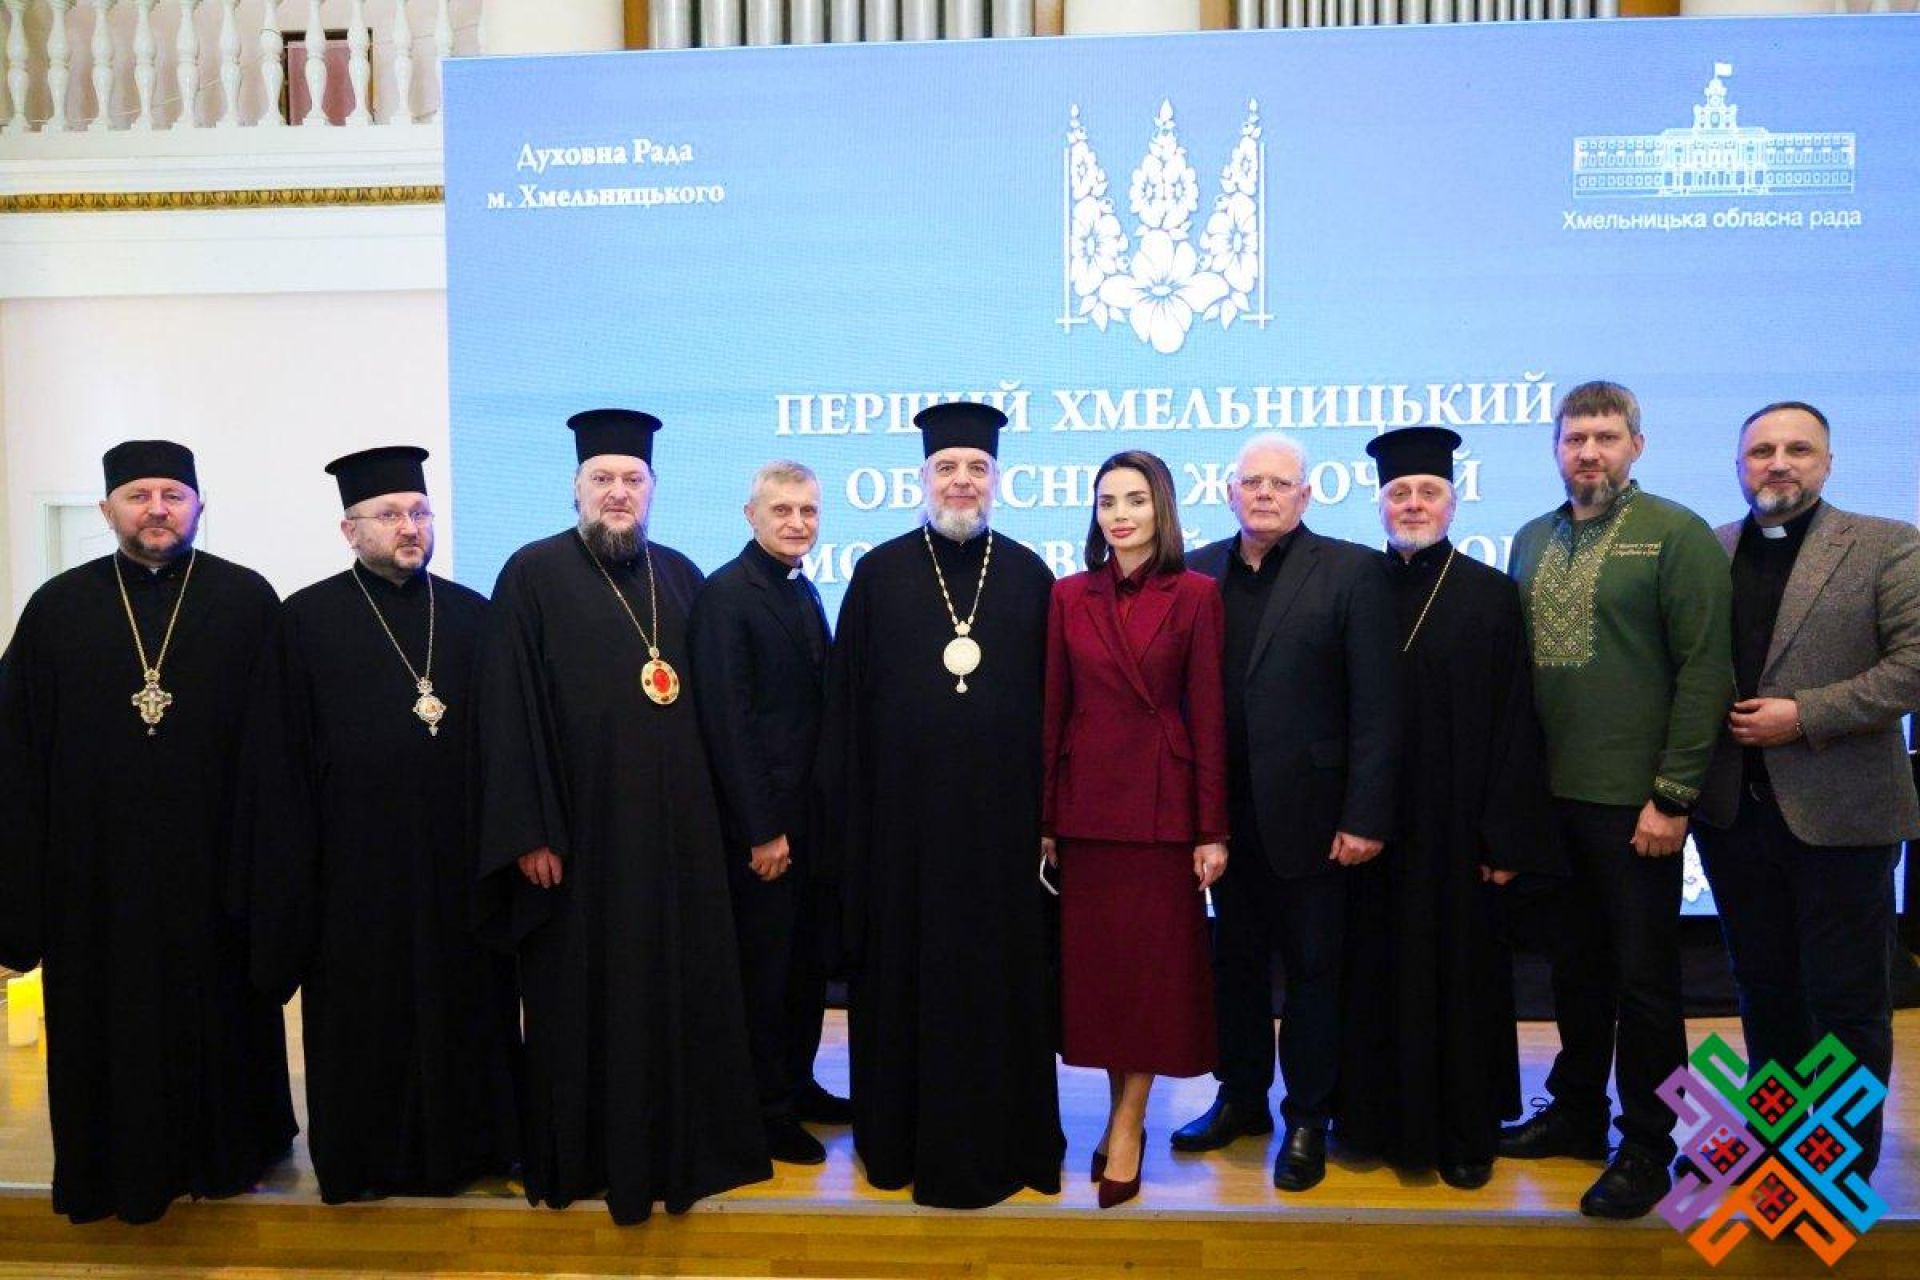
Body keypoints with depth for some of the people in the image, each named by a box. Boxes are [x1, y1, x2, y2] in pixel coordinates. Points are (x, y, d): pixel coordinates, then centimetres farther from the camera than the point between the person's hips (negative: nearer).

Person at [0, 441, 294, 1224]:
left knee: (218, 1008, 12)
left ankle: (226, 1153, 31)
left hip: (216, 857, -1)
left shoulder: (248, 601, -2)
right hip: (96, 862, 2)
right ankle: (126, 1164, 31)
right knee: (111, 1017, 12)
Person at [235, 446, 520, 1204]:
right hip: (355, 862, -2)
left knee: (464, 999, 11)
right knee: (365, 1011, 9)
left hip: (458, 855, 2)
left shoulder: (473, 615, 6)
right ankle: (366, 1155, 26)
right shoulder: (307, 621, -1)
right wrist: (292, 870, -6)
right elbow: (278, 762, -2)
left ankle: (467, 1140, 27)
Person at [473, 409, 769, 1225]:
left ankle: (680, 1148, 26)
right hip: (581, 827, -4)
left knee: (679, 989, 11)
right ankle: (581, 1157, 23)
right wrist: (528, 830, -13)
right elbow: (508, 710, -8)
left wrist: (720, 807, 9)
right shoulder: (533, 575, -3)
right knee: (585, 999, 7)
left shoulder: (680, 576, 11)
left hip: (676, 825, 4)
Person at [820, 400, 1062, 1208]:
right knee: (906, 977, 9)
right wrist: (851, 813, -3)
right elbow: (848, 703, 1)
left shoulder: (1029, 576, 5)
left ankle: (1001, 1138, 25)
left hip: (1002, 815, 1)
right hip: (904, 814, -1)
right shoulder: (879, 574, 2)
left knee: (1001, 977, 9)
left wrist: (1050, 811, 0)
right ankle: (903, 1136, 25)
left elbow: (1053, 702, 6)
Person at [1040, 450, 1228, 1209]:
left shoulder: (1195, 596, -3)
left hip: (1162, 802, -3)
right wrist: (1044, 819, 2)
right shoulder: (1068, 596, 4)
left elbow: (1208, 717, -5)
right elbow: (1052, 712, 4)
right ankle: (1124, 1111, 26)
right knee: (1093, 961, 10)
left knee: (1153, 962, 4)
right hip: (1087, 802, 3)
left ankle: (1127, 1125, 16)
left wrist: (1212, 829, -8)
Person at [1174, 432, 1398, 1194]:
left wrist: (1366, 816, -13)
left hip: (1309, 813, -3)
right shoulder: (1198, 572, 5)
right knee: (1235, 960, 16)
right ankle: (1242, 1097, 34)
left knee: (1312, 970, 9)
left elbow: (1375, 706, -9)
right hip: (1225, 812, 4)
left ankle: (1307, 1119, 25)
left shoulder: (1351, 572, -5)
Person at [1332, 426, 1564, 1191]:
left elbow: (1514, 723, -5)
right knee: (1379, 970, 10)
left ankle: (1465, 1131, 24)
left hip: (1456, 826, -2)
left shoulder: (1490, 594, -1)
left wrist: (1505, 835, -10)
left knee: (1460, 972, 8)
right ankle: (1380, 1117, 26)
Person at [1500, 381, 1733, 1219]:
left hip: (1635, 801, -5)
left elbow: (1704, 672, -11)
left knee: (1643, 978, 6)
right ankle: (1576, 1113, 32)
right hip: (1551, 795, 5)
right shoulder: (1533, 540, 9)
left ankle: (1646, 1148, 21)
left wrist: (1673, 796, -14)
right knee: (1575, 964, 17)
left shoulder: (1677, 535, -7)